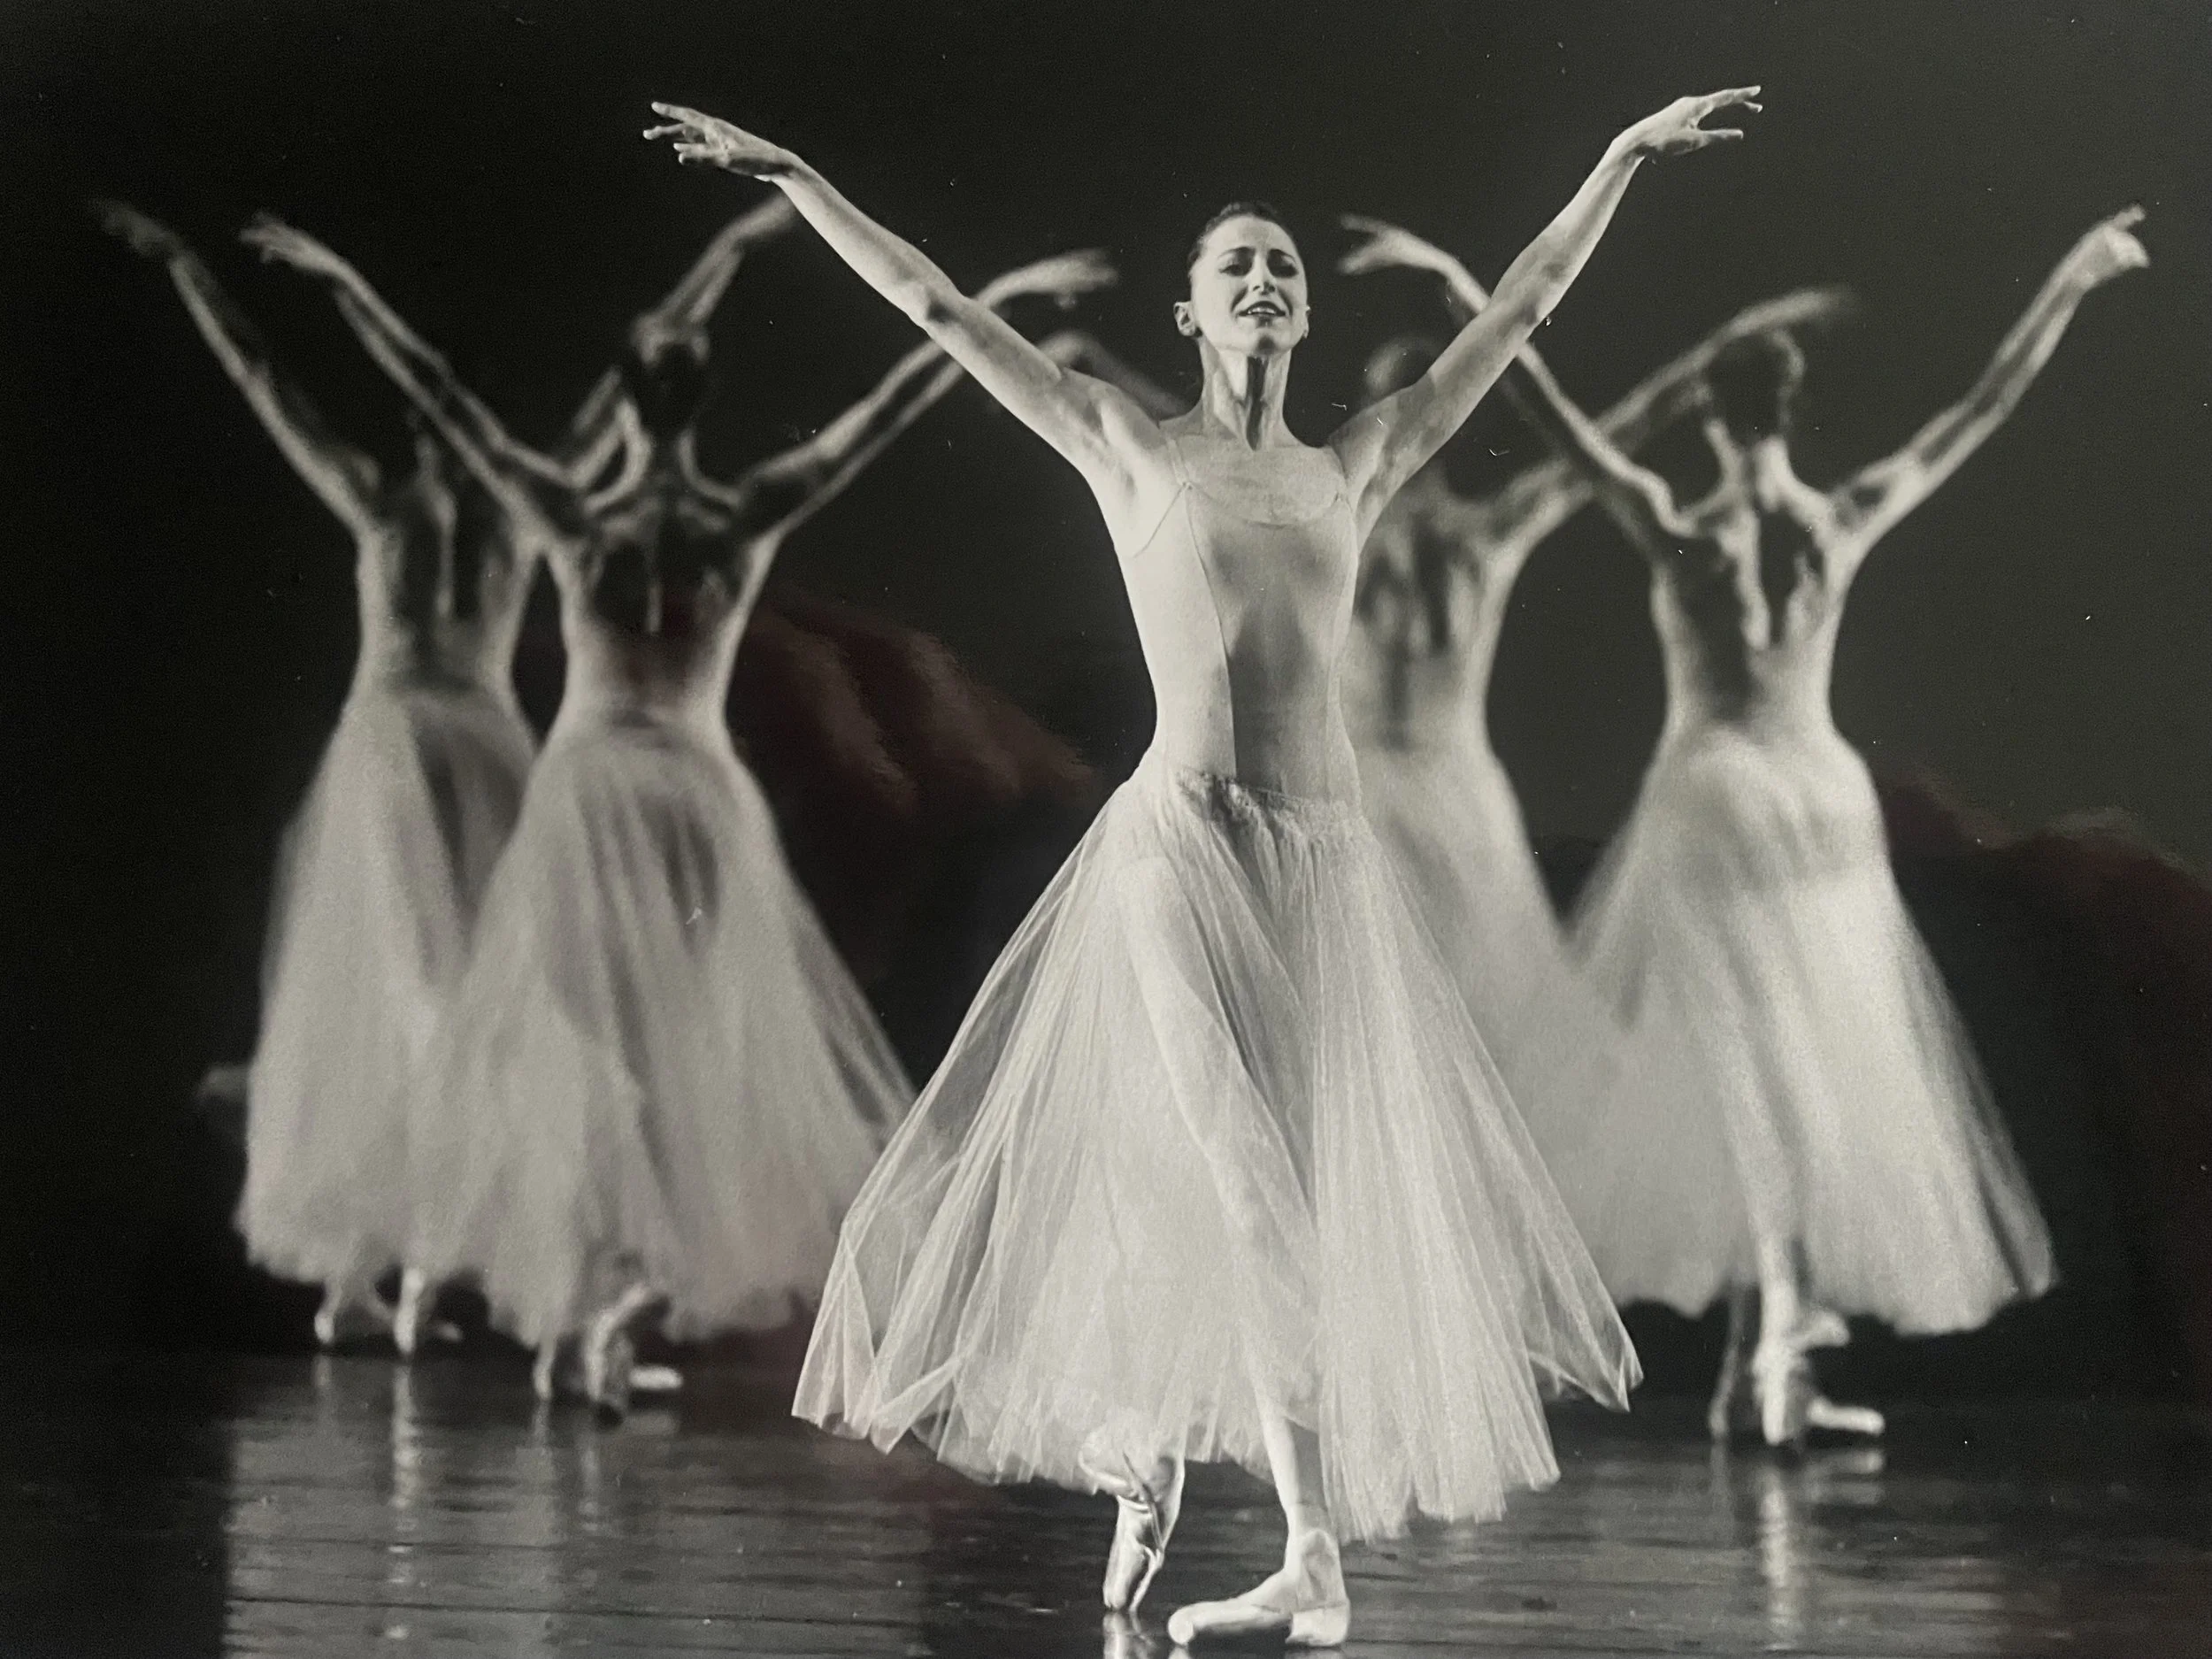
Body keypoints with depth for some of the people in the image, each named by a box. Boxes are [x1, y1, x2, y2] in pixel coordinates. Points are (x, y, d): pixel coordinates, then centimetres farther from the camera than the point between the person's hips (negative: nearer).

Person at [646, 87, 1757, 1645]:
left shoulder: (1355, 465, 14)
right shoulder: (1131, 446, 8)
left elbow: (1517, 312, 19)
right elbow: (939, 303, 8)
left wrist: (1620, 163, 21)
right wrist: (791, 175, 7)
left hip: (1327, 861, 4)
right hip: (1178, 844, -3)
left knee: (1268, 1195, 2)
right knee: (1242, 1186, -12)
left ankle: (1141, 1446, 19)